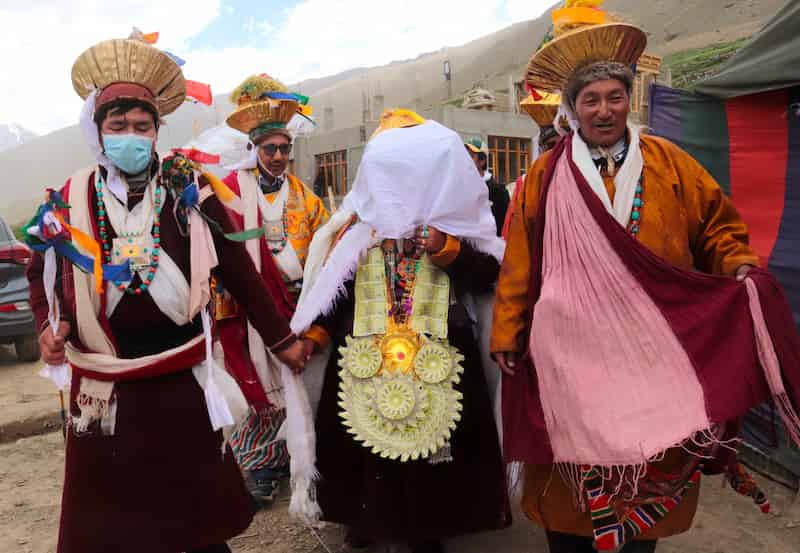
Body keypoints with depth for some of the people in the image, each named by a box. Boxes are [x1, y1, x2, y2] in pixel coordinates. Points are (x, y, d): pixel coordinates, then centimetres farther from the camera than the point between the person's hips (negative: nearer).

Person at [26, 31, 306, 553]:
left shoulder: (190, 189, -4)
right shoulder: (70, 200, 0)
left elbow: (238, 269, 1)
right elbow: (43, 273, 15)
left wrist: (282, 338, 5)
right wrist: (50, 325, -5)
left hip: (183, 382, -1)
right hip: (104, 390, 2)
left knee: (200, 508, 14)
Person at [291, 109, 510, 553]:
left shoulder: (454, 214, 2)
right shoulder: (359, 217, 6)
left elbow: (489, 275, -3)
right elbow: (331, 279, 7)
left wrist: (449, 250, -18)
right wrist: (315, 333, 0)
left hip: (434, 356, -1)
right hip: (365, 353, 2)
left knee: (429, 434, 6)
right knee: (364, 437, 9)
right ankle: (365, 517, 32)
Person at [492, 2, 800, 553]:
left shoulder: (669, 164, 6)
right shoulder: (546, 176, 2)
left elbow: (718, 224, 14)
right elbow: (519, 264, 1)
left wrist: (738, 266, -7)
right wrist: (507, 333, 0)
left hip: (654, 354, 2)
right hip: (571, 352, -1)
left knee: (651, 473, 14)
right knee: (574, 481, 8)